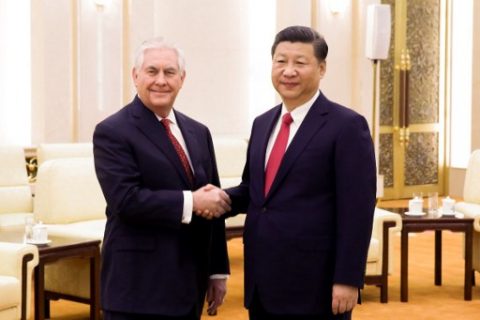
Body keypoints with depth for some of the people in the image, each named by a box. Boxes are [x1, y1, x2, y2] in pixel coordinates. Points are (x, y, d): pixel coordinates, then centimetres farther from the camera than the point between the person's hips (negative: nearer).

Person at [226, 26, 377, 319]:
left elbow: (357, 211, -13)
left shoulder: (346, 125, -10)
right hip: (262, 281, 7)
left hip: (314, 284, -6)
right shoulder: (262, 123, 12)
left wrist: (347, 279, -16)